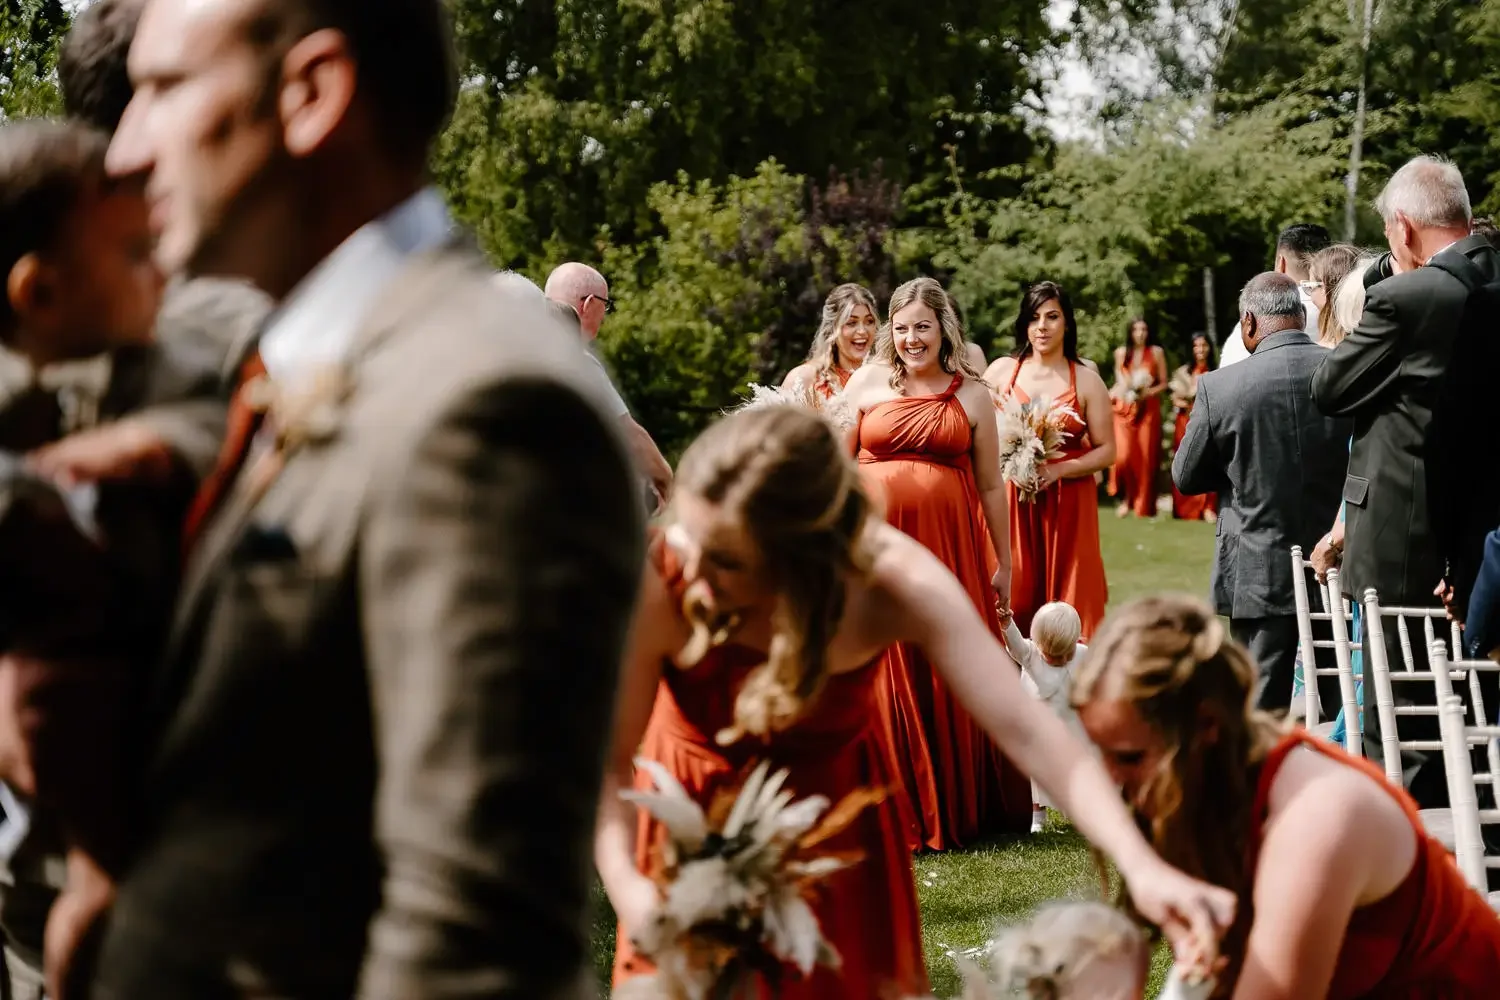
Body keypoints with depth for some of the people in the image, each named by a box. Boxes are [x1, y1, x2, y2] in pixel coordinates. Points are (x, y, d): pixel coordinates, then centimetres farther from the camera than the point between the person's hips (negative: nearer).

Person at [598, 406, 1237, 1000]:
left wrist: (1141, 867, -50)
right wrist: (626, 888, -48)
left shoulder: (900, 586, -33)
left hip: (836, 809, 1)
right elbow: (613, 760, -29)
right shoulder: (656, 585, -36)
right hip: (695, 809, -1)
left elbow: (1026, 730, -37)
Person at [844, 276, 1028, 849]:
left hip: (950, 546, 0)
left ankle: (959, 806, 18)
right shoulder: (867, 382, 6)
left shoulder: (971, 394, 6)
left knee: (951, 678, 5)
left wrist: (1003, 564, 8)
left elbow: (991, 485, 8)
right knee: (883, 678, 1)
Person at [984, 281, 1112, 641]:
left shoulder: (1087, 381, 2)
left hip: (1068, 506, 0)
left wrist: (1057, 470, -14)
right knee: (1011, 602, -2)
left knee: (1066, 605, 0)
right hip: (1010, 502, 1)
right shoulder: (1001, 371, 5)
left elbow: (1107, 450, 0)